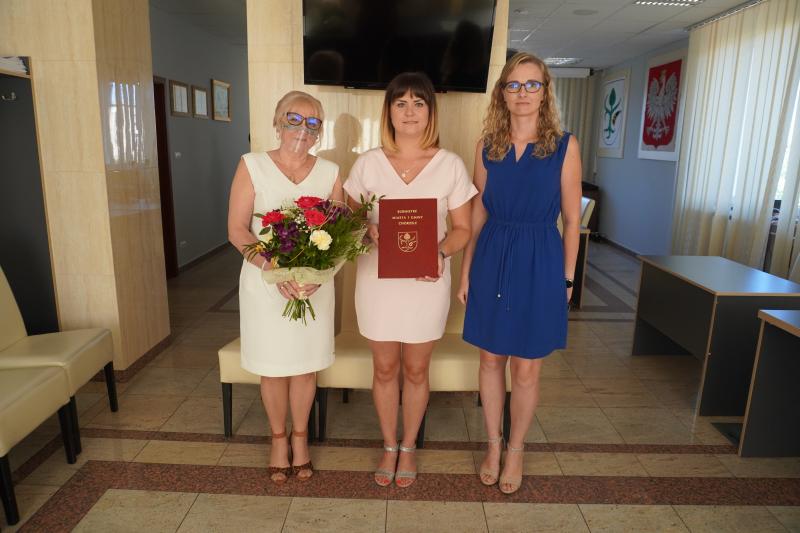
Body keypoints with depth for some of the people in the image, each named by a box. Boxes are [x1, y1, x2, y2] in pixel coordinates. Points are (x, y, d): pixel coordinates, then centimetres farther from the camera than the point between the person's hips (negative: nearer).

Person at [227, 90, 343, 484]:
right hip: (265, 281, -1)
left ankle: (300, 436, 34)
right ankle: (279, 438, 33)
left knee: (306, 363, 11)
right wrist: (275, 269, -20)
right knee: (273, 366, 10)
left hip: (315, 283, 2)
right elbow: (236, 230, -7)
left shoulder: (330, 173, 3)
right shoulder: (252, 165, -2)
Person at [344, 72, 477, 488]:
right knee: (384, 368, 12)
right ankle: (389, 446, 35)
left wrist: (441, 252, -19)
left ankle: (408, 447, 36)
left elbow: (462, 228, 1)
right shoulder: (367, 163, 0)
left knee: (416, 370, 13)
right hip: (378, 278, 1)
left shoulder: (450, 165, -3)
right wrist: (368, 231, -16)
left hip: (427, 282, 0)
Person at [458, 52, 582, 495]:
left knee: (525, 368, 8)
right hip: (491, 259, 2)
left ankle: (515, 450, 31)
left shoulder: (564, 146, -2)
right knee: (491, 359, 12)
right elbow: (478, 213, 7)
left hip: (539, 263, -2)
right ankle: (493, 444, 32)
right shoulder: (487, 145, 5)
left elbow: (572, 218, 0)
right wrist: (466, 272, 6)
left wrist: (567, 277, 0)